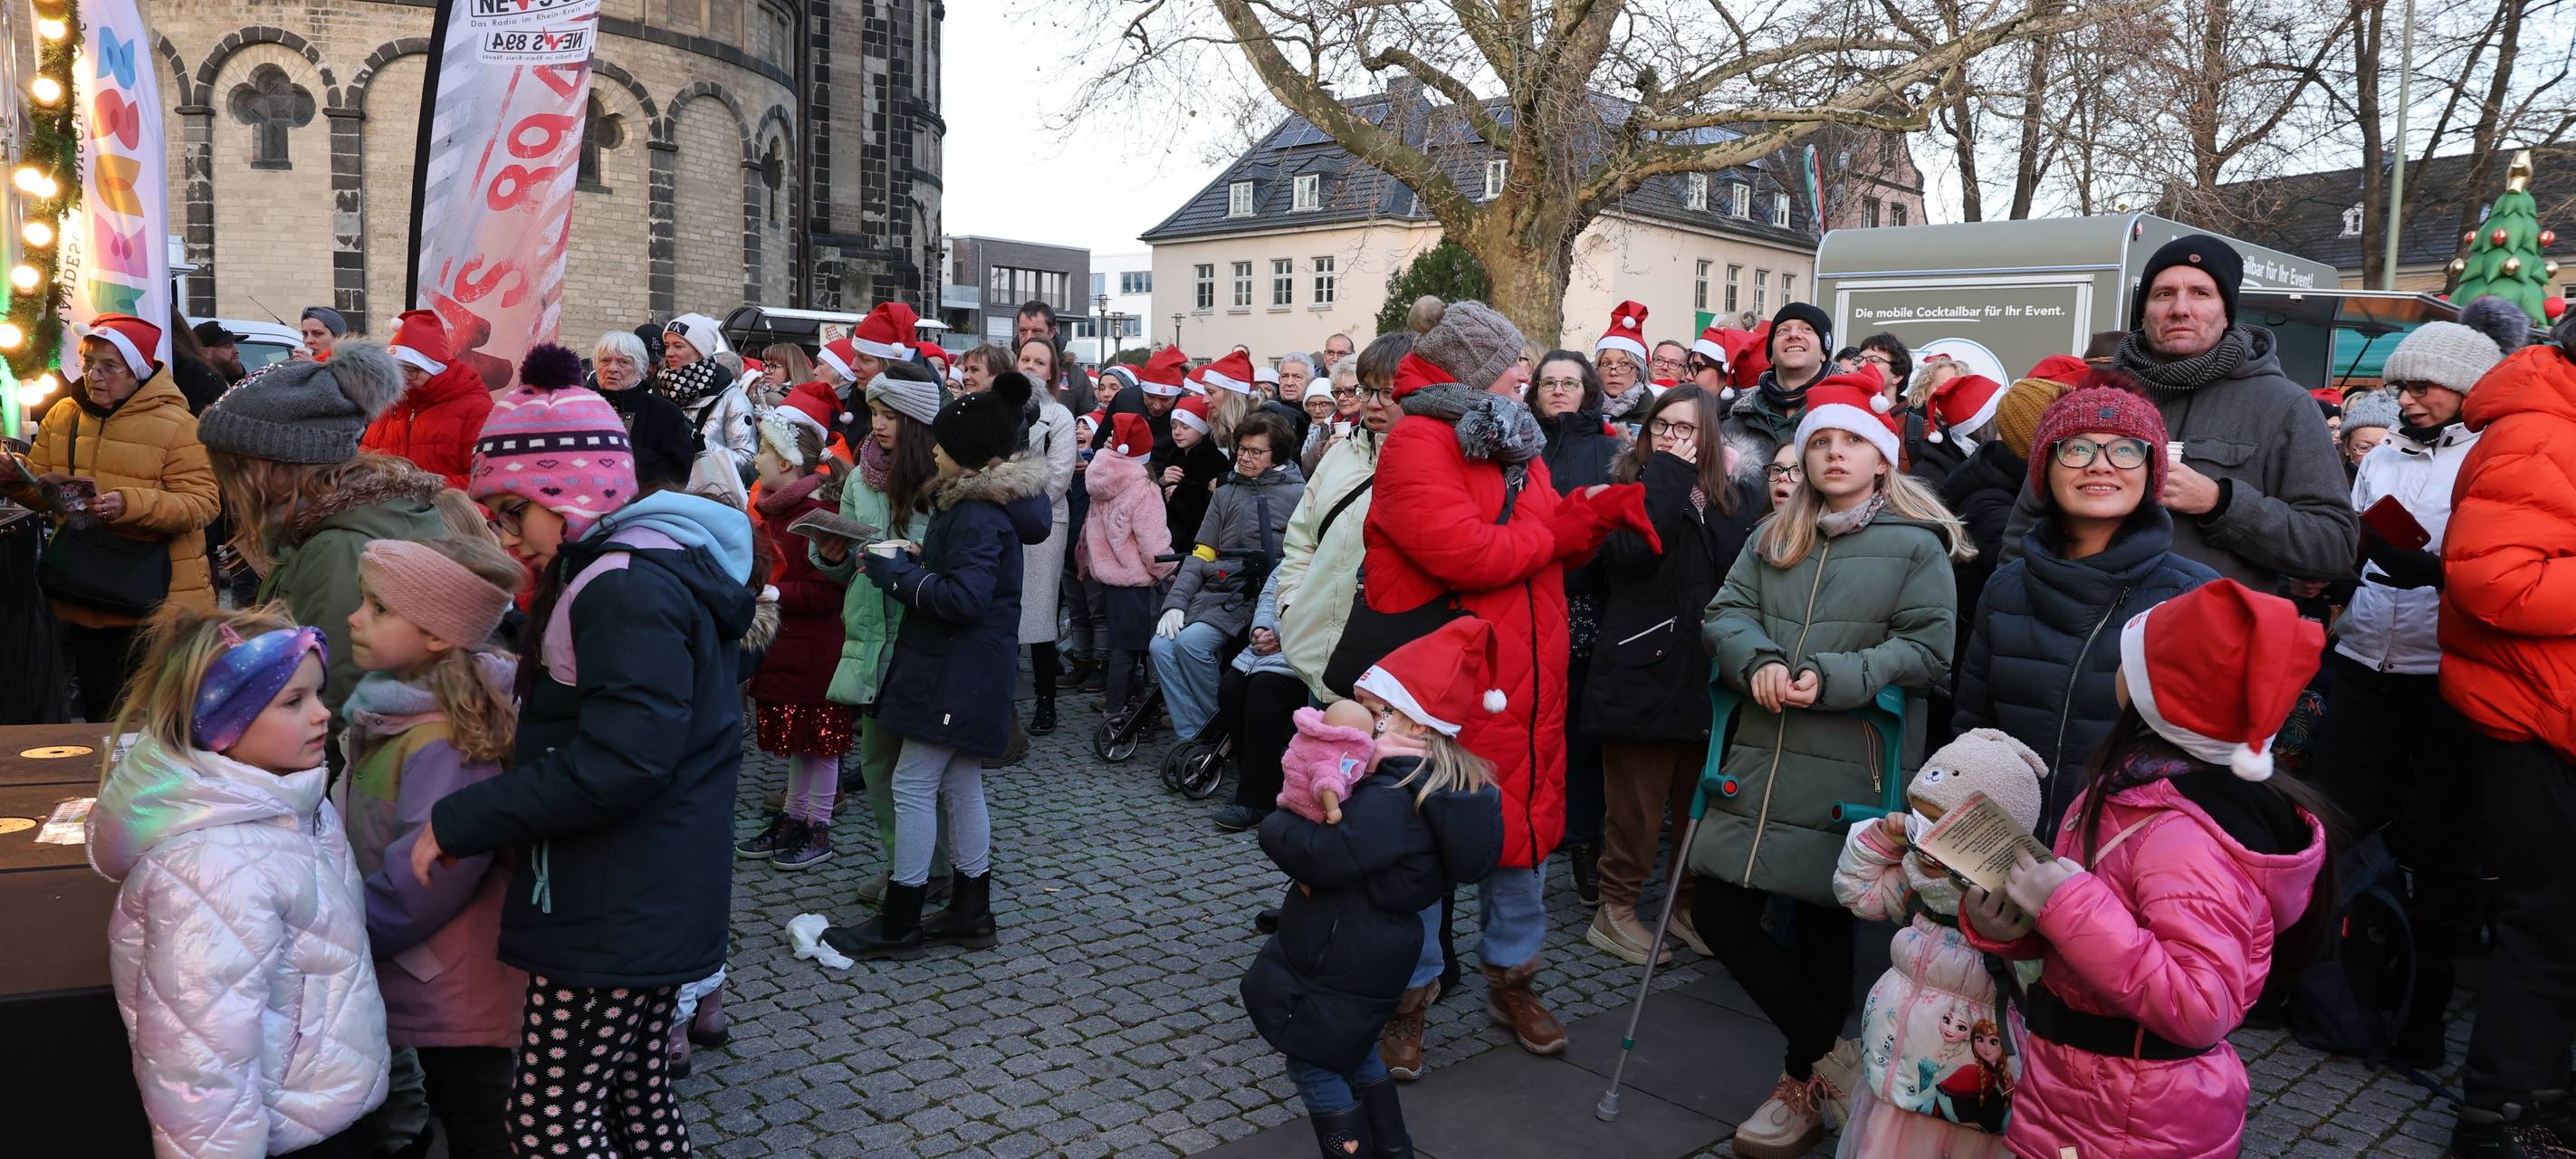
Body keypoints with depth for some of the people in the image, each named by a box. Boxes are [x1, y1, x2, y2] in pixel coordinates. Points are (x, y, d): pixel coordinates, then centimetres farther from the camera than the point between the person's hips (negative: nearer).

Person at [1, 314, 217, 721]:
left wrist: (132, 504, -30)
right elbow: (41, 489, 14)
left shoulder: (176, 424, -10)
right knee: (99, 717, 17)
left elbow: (201, 505, -16)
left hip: (158, 604, -5)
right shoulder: (62, 415, 7)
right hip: (84, 599, 5)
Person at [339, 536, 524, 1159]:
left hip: (457, 989, -9)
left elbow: (423, 880, -27)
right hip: (436, 982, 9)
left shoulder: (446, 742, -30)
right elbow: (359, 818, 15)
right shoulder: (394, 705, 0)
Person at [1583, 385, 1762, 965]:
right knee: (1637, 803, 2)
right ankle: (1616, 911, 15)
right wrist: (1670, 474, -14)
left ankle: (1689, 905, 29)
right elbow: (1630, 549, -20)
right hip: (1646, 669, -4)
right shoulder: (1631, 486, 1)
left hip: (1712, 672, 4)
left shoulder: (1738, 496, 11)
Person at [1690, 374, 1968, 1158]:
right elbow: (1725, 614, 7)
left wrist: (1832, 678, -19)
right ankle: (1833, 1052, 22)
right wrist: (1758, 662, -14)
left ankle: (1805, 1084, 27)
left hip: (1846, 771, -5)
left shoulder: (1917, 545, -1)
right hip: (1759, 761, 5)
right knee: (1719, 914, 3)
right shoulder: (1773, 539, 15)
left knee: (1823, 926, 5)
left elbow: (1928, 652, -8)